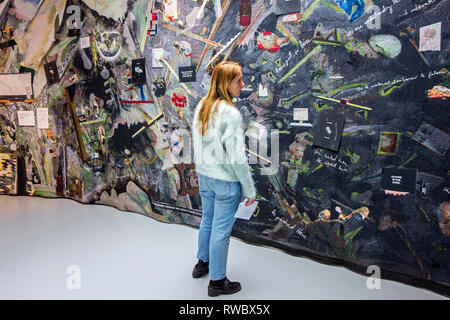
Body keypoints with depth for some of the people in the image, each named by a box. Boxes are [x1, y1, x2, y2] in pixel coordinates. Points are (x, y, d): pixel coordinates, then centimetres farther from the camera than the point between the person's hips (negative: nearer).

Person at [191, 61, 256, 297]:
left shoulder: (201, 107, 2)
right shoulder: (231, 114, -22)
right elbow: (237, 158, -21)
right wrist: (249, 189, -11)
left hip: (204, 176, 8)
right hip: (225, 180, -8)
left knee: (207, 221, 24)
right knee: (221, 230, 7)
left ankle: (202, 264, 45)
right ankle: (217, 281, 24)